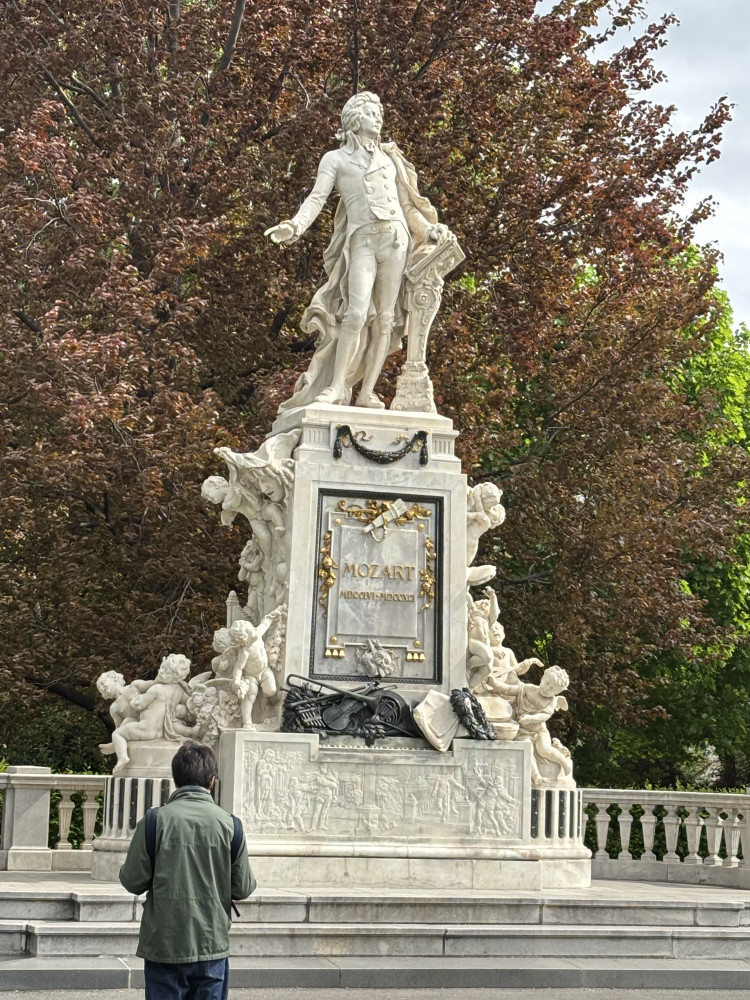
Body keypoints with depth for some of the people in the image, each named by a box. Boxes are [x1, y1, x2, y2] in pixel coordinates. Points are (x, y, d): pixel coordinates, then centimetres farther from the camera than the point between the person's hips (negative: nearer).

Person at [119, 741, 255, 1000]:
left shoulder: (155, 821, -9)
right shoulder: (229, 824, -4)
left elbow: (133, 881, -7)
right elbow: (243, 888, 0)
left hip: (164, 946, -1)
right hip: (212, 946, 1)